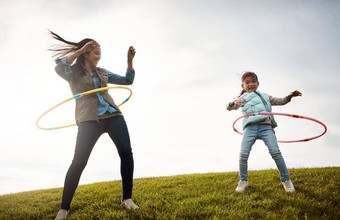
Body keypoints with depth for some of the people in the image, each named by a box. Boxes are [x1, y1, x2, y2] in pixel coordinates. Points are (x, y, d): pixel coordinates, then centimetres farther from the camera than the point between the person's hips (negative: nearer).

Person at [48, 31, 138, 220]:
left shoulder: (103, 73, 24)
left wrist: (130, 60, 16)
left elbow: (128, 80, 26)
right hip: (89, 120, -4)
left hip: (113, 115, 5)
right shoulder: (73, 72, 10)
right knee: (78, 162, -13)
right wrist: (80, 50, -12)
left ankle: (127, 198, -4)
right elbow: (59, 68, -13)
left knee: (126, 152, -13)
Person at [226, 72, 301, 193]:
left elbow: (280, 101, 32)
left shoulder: (265, 96, 28)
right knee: (243, 154, -13)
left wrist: (289, 96, 12)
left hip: (266, 126, 1)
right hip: (250, 127, -1)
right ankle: (243, 180, 8)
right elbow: (229, 107, 4)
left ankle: (286, 179, 2)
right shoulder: (243, 98, 19)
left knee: (275, 152, -13)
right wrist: (232, 103, -20)